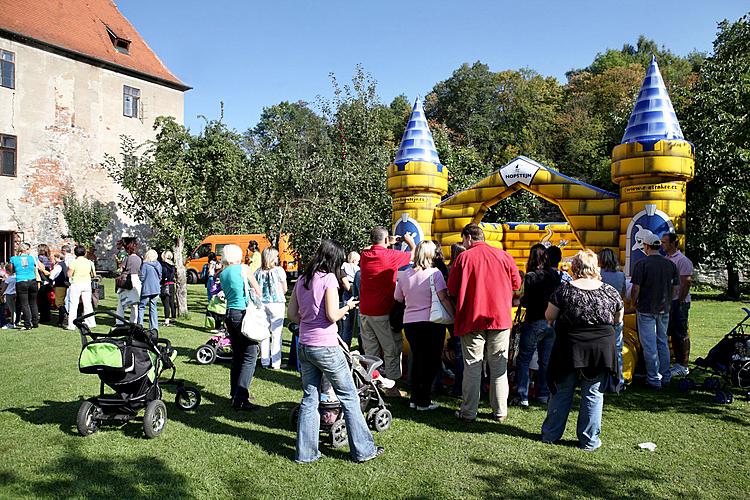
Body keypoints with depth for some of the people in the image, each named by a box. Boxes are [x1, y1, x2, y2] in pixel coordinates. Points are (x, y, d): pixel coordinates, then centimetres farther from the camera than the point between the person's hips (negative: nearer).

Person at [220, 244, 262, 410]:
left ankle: (235, 394, 21)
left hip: (230, 314, 8)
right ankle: (241, 399, -11)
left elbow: (227, 293, 16)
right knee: (250, 357, -6)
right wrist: (256, 299, 16)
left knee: (237, 356, 16)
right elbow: (258, 290, -1)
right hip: (243, 314, -7)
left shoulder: (223, 274, 14)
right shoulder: (243, 268, -5)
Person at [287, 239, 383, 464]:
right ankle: (363, 450, 15)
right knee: (349, 397, 6)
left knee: (309, 399, 14)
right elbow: (332, 316, -16)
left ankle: (305, 452, 19)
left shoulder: (302, 280, 8)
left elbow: (292, 314, 9)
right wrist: (348, 307, 1)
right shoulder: (329, 278, -12)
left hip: (304, 347, 7)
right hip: (325, 347, -7)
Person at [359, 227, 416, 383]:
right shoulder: (391, 255, -10)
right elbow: (413, 254, 7)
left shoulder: (364, 255, 2)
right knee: (392, 351, 4)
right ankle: (391, 386, 6)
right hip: (383, 312, -5)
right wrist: (411, 242, 27)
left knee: (370, 352, 12)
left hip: (364, 312, 5)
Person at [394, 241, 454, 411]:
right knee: (431, 362, 6)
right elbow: (443, 298, -15)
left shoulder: (405, 274, 5)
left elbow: (398, 298, 13)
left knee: (417, 360, 18)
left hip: (409, 322, 5)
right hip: (431, 322, -5)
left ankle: (414, 398, 22)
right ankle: (424, 401, 8)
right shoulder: (434, 273, -9)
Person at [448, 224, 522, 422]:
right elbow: (516, 283, 9)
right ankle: (500, 412, 16)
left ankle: (468, 412, 11)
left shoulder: (464, 258, -6)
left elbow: (452, 290, -4)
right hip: (500, 317, 2)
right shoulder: (503, 255, 2)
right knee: (499, 367, 10)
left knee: (472, 366, 5)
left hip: (471, 319, -2)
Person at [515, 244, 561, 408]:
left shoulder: (531, 277, -12)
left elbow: (527, 302, -13)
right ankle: (543, 395, 21)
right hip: (551, 323, 5)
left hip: (534, 323, -5)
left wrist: (520, 300, 6)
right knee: (546, 361, 14)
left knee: (524, 360, 4)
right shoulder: (554, 275, 3)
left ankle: (523, 397, 1)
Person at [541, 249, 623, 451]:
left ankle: (551, 434, 23)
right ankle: (589, 440, 17)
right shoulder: (611, 292, -4)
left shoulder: (563, 291, -10)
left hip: (569, 349, 0)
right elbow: (618, 320, 10)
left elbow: (549, 317, -1)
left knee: (562, 393, 12)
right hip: (601, 350, 1)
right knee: (593, 395, 11)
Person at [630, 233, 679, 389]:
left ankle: (654, 379, 6)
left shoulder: (641, 264, -14)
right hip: (664, 309, 6)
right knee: (663, 342, 17)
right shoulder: (670, 264, 4)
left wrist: (634, 304, 0)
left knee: (649, 344, 2)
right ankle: (666, 376, 25)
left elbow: (635, 288, -15)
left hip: (646, 310, -5)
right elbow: (675, 287, 9)